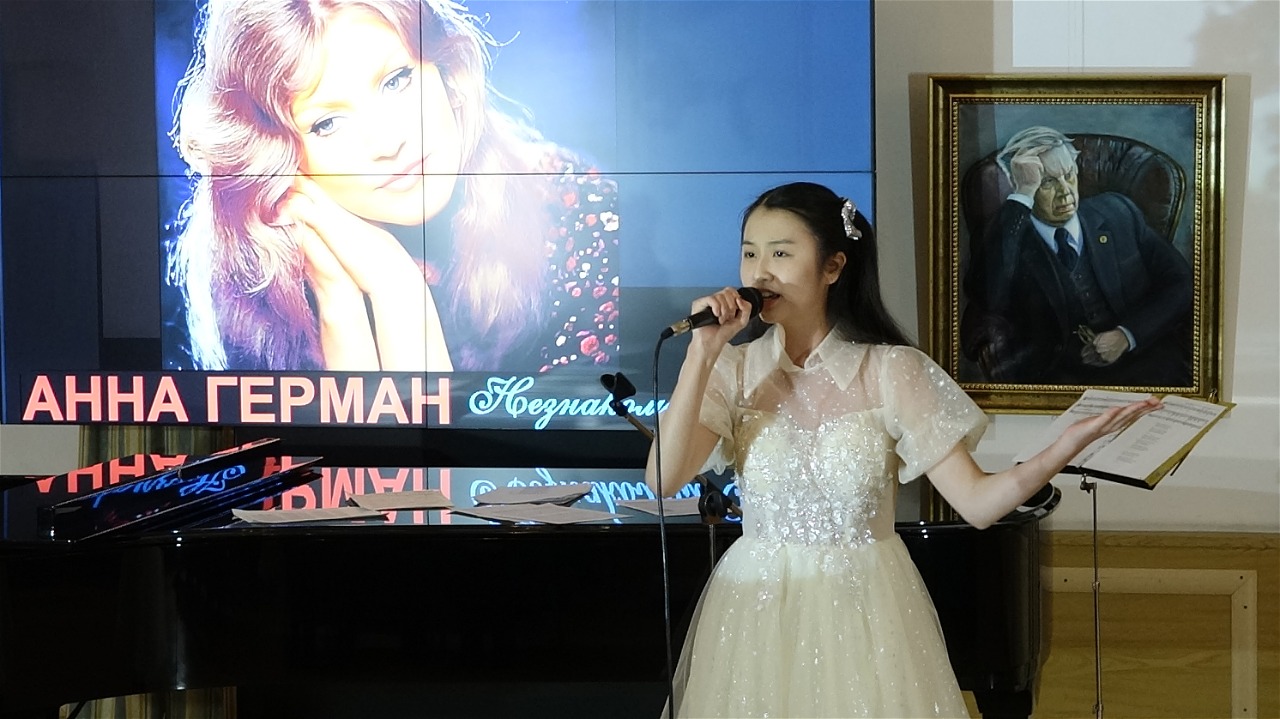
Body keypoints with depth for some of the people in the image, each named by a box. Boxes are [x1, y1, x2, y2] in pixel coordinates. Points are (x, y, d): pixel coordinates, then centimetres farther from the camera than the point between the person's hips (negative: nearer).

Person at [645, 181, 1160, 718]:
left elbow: (976, 501, -10)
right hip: (758, 618, 1)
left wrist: (1068, 446, -26)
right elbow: (662, 479, -15)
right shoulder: (733, 370, -1)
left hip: (866, 616, -1)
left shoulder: (890, 371, -5)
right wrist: (703, 352, -17)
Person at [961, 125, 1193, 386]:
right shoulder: (1008, 244, 3)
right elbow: (989, 300, -20)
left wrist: (1127, 335, -5)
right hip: (1061, 376, 0)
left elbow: (1180, 283, 12)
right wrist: (1022, 198, -16)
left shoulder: (1117, 213, 13)